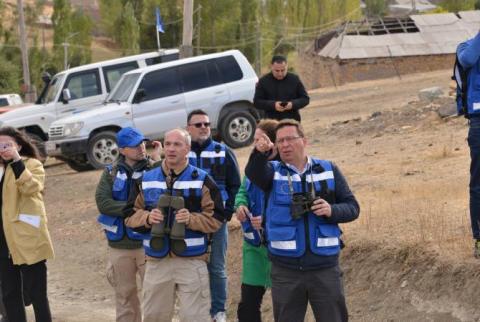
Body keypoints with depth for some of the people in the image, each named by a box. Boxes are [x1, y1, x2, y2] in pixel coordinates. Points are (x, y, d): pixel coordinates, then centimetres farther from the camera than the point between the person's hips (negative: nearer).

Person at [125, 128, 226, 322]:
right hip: (157, 261, 4)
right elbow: (131, 216, 10)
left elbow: (215, 219, -3)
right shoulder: (147, 179, 9)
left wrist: (191, 219, -19)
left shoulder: (202, 180, -1)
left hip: (191, 261, -3)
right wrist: (147, 218, -10)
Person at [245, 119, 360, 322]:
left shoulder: (329, 170, 5)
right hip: (285, 269, 0)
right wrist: (259, 152, -43)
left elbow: (352, 208, 6)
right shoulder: (273, 171, 2)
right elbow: (253, 173, -21)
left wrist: (332, 211, -16)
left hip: (325, 267, 0)